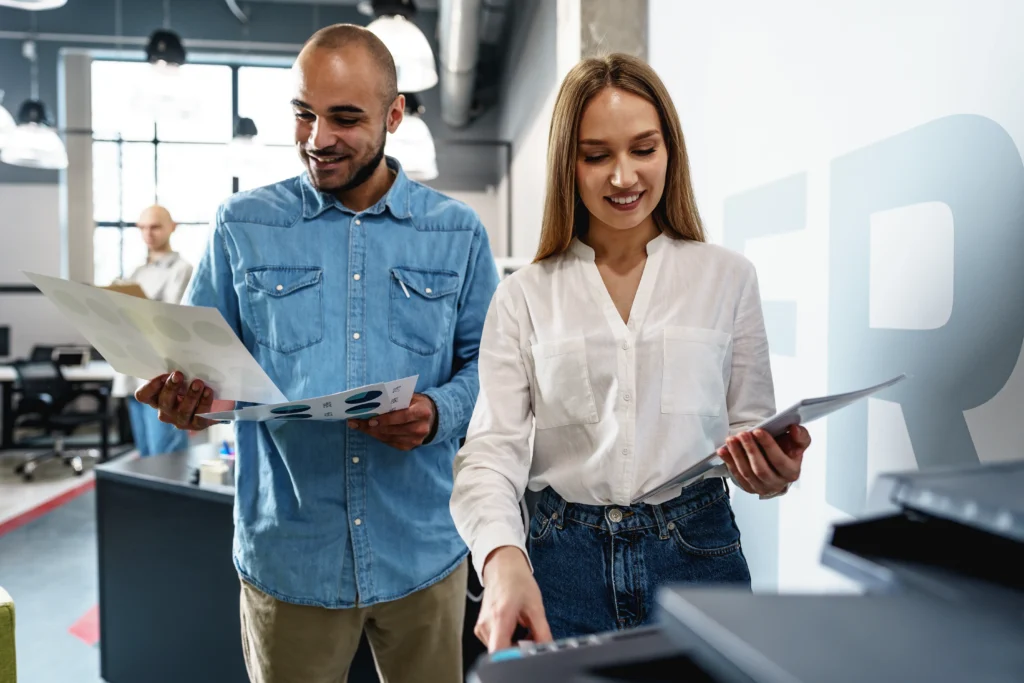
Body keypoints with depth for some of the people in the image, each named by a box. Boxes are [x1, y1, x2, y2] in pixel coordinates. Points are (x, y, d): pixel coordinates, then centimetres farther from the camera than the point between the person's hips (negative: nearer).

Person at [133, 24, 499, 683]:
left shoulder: (457, 232, 1)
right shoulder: (243, 225, 2)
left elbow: (486, 362, 1)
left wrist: (439, 413, -19)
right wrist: (182, 395, -18)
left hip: (422, 551, 1)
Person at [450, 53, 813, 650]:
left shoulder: (728, 278, 2)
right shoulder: (523, 298, -1)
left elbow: (751, 424, 7)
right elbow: (491, 450, -7)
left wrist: (771, 470, -16)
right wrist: (504, 558, -25)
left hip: (697, 555, 1)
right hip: (564, 566, 0)